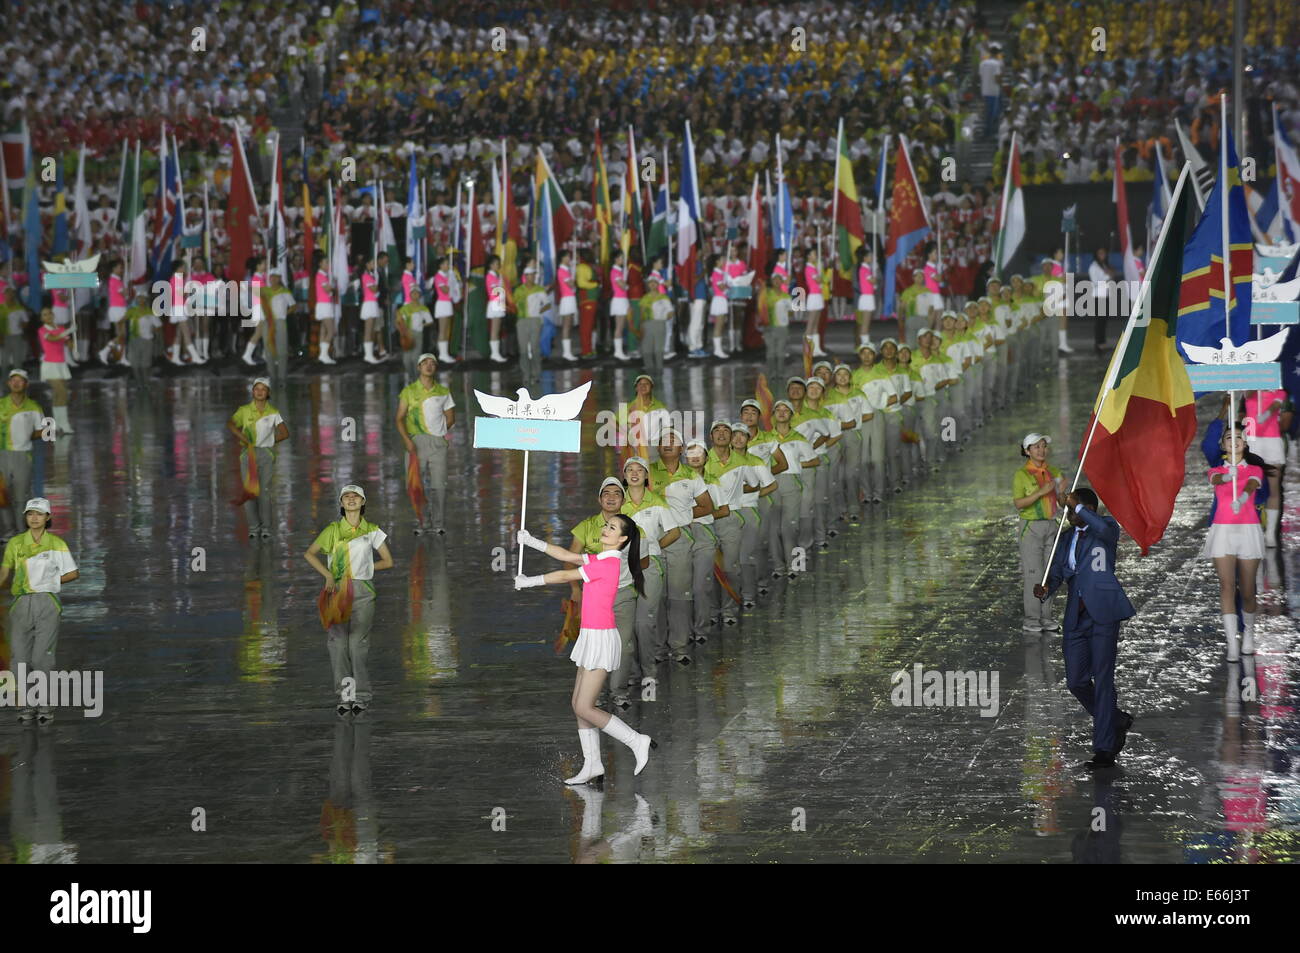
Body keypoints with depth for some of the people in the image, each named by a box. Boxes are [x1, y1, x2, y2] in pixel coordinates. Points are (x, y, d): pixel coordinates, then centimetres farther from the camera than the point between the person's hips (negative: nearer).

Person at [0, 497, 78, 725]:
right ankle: (28, 704, 12)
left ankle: (46, 706, 1)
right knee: (19, 659, -1)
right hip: (22, 604, 3)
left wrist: (49, 582, -1)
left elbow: (73, 573, 8)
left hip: (47, 604, -2)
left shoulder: (57, 544, 2)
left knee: (42, 658, -10)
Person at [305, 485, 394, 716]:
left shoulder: (372, 531, 8)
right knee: (338, 642, -5)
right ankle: (346, 695, -1)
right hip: (337, 591, 1)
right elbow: (310, 554, 10)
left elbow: (388, 561, 13)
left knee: (358, 643, -8)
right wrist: (328, 575, -4)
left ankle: (361, 696, -3)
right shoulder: (333, 530, 8)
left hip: (362, 591, -1)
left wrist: (364, 568, 2)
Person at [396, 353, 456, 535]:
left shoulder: (443, 392, 11)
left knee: (439, 485, -6)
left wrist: (438, 433, 8)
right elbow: (400, 419, 4)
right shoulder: (409, 391, 7)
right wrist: (407, 439, -10)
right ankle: (422, 523, 3)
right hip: (416, 443, -1)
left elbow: (450, 418, 19)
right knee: (419, 484, -2)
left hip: (437, 443, 1)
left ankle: (439, 524, -1)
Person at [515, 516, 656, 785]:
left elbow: (565, 576, -11)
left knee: (584, 708, -9)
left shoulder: (609, 563, -17)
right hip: (590, 637, 10)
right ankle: (592, 765, 12)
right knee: (578, 704, 10)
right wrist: (532, 542, 12)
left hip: (602, 639, -10)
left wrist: (529, 581, 0)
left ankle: (637, 742, -2)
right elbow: (566, 556, 19)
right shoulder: (600, 559, 11)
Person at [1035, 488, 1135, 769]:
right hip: (1076, 617, 7)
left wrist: (1078, 506, -17)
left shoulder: (1107, 529, 0)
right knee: (1076, 681, 4)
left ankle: (1104, 749, -3)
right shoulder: (1067, 540, 18)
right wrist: (1045, 589, -13)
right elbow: (1056, 572, 8)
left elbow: (1104, 528, -26)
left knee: (1102, 680, -6)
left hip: (1102, 613, -7)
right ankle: (1117, 721, 28)